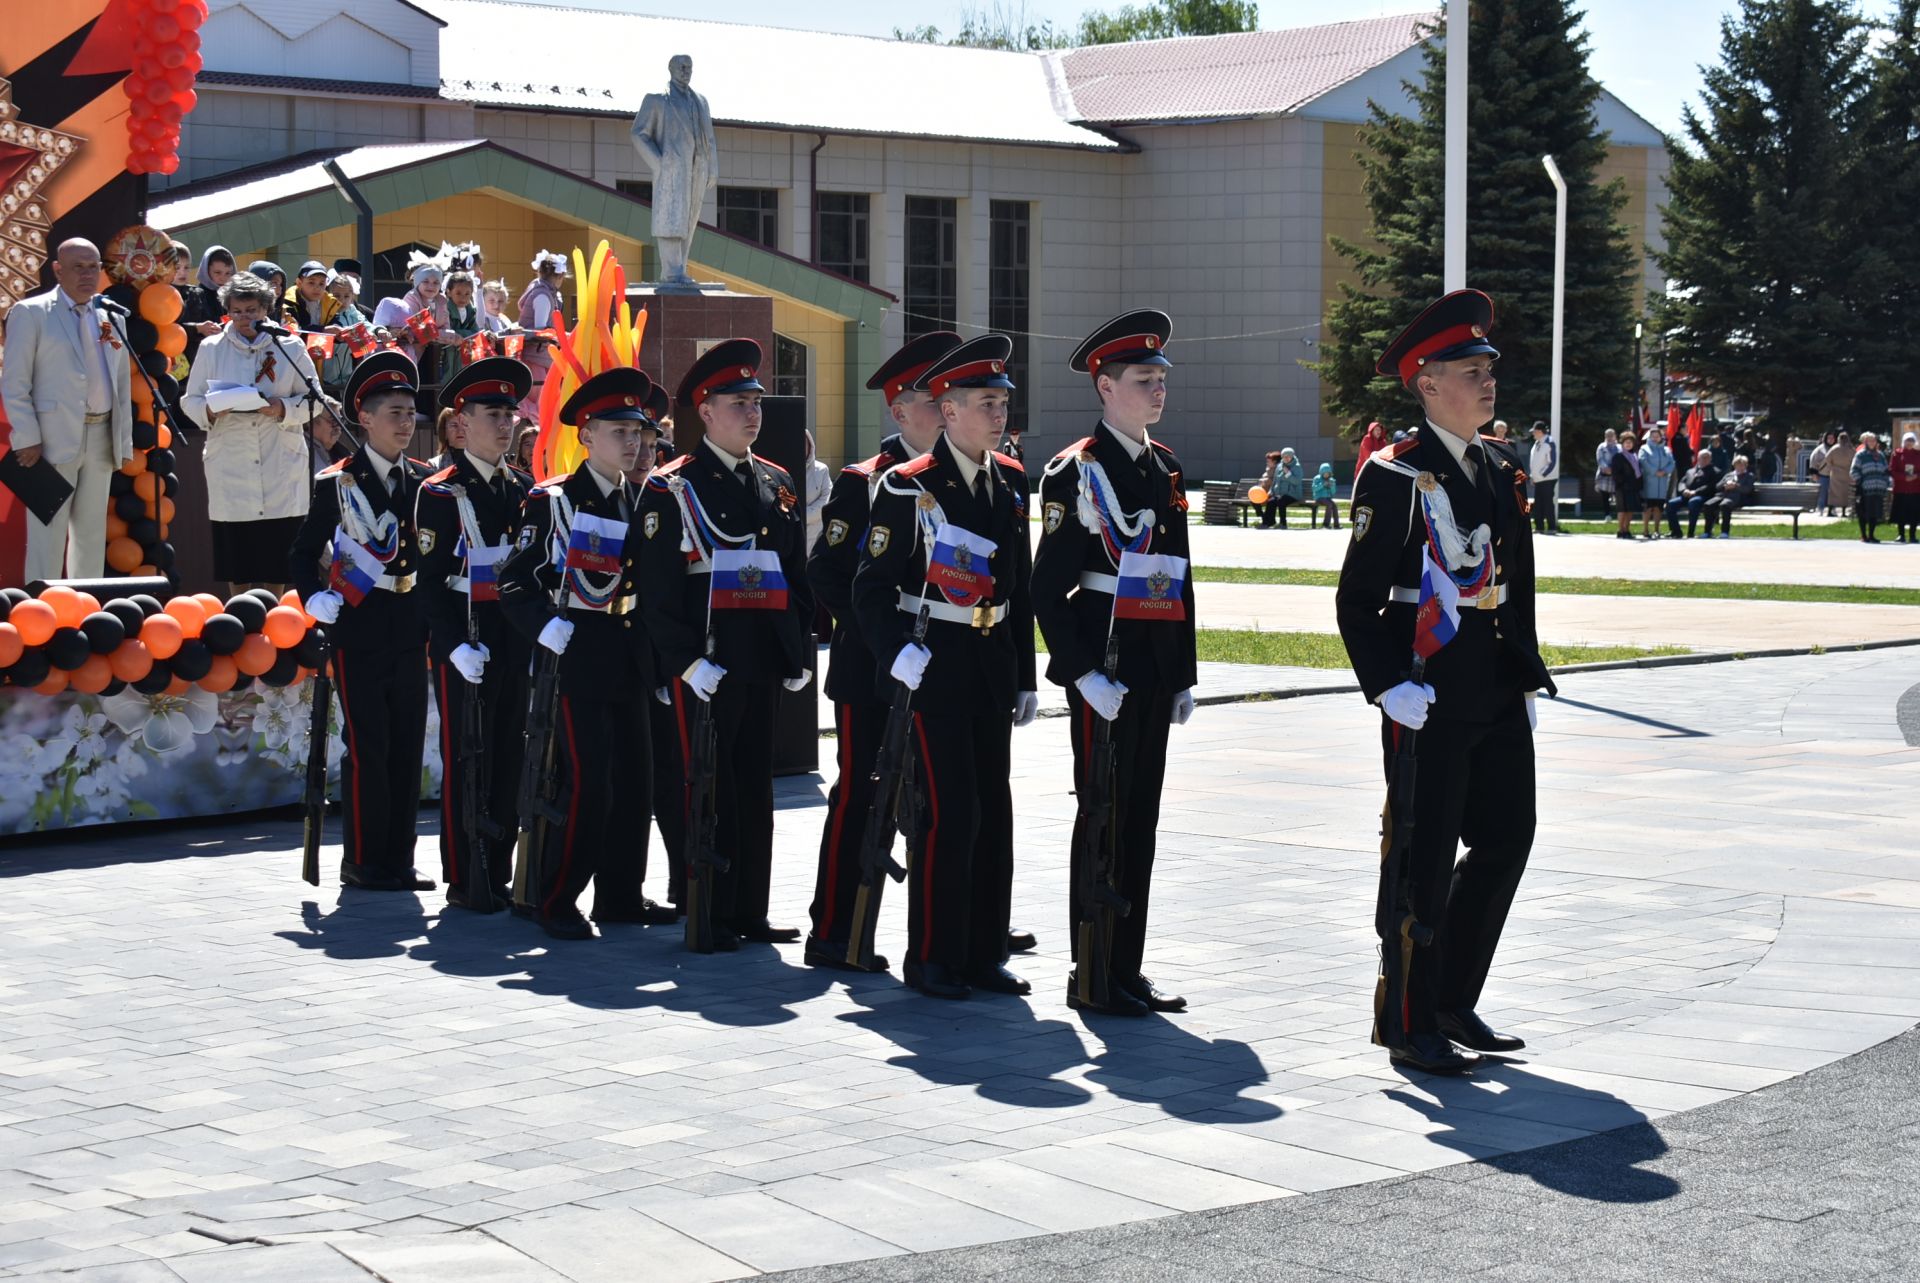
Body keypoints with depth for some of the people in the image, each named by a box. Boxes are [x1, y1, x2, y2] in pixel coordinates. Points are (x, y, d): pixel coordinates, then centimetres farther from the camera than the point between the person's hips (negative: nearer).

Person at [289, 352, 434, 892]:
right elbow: (305, 551, 3)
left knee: (408, 745, 5)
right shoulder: (336, 484, -1)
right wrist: (314, 598, -11)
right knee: (367, 745, -5)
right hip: (358, 629, -4)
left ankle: (398, 860, 12)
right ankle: (363, 860, 3)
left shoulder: (425, 482, 9)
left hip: (410, 629, 4)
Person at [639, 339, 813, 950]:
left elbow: (797, 576, 18)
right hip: (706, 665, -6)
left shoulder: (777, 484, 14)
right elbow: (658, 589, -9)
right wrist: (688, 661, -17)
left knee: (755, 790, 10)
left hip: (763, 666, 6)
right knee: (710, 789, -2)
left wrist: (800, 652, 10)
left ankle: (750, 911, 17)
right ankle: (710, 917, 4)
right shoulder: (672, 488, -4)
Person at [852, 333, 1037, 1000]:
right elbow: (872, 587, -7)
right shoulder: (907, 488, -8)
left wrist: (1025, 676, 14)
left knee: (993, 812, 8)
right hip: (936, 666, -6)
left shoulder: (1010, 483, 10)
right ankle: (933, 958, 2)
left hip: (994, 668, 6)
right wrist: (899, 657, -20)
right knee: (950, 813, -8)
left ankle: (984, 953, 16)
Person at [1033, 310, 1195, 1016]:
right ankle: (1092, 978, 4)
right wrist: (1084, 673, -18)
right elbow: (1048, 588, -11)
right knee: (1104, 817, -3)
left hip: (1156, 667, 7)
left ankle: (1128, 969, 17)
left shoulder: (1166, 468, 14)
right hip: (1105, 669, -7)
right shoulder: (1077, 470, -8)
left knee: (1141, 818, 10)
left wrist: (1184, 674, 15)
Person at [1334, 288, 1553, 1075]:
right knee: (1424, 856, -1)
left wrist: (1528, 678, 13)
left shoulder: (1504, 472, 13)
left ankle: (1453, 1002, 24)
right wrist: (1387, 684, -20)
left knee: (1506, 839, 10)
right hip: (1428, 697, -8)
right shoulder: (1395, 476, -9)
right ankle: (1411, 1026, 9)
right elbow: (1357, 598, -11)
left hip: (1497, 692, 8)